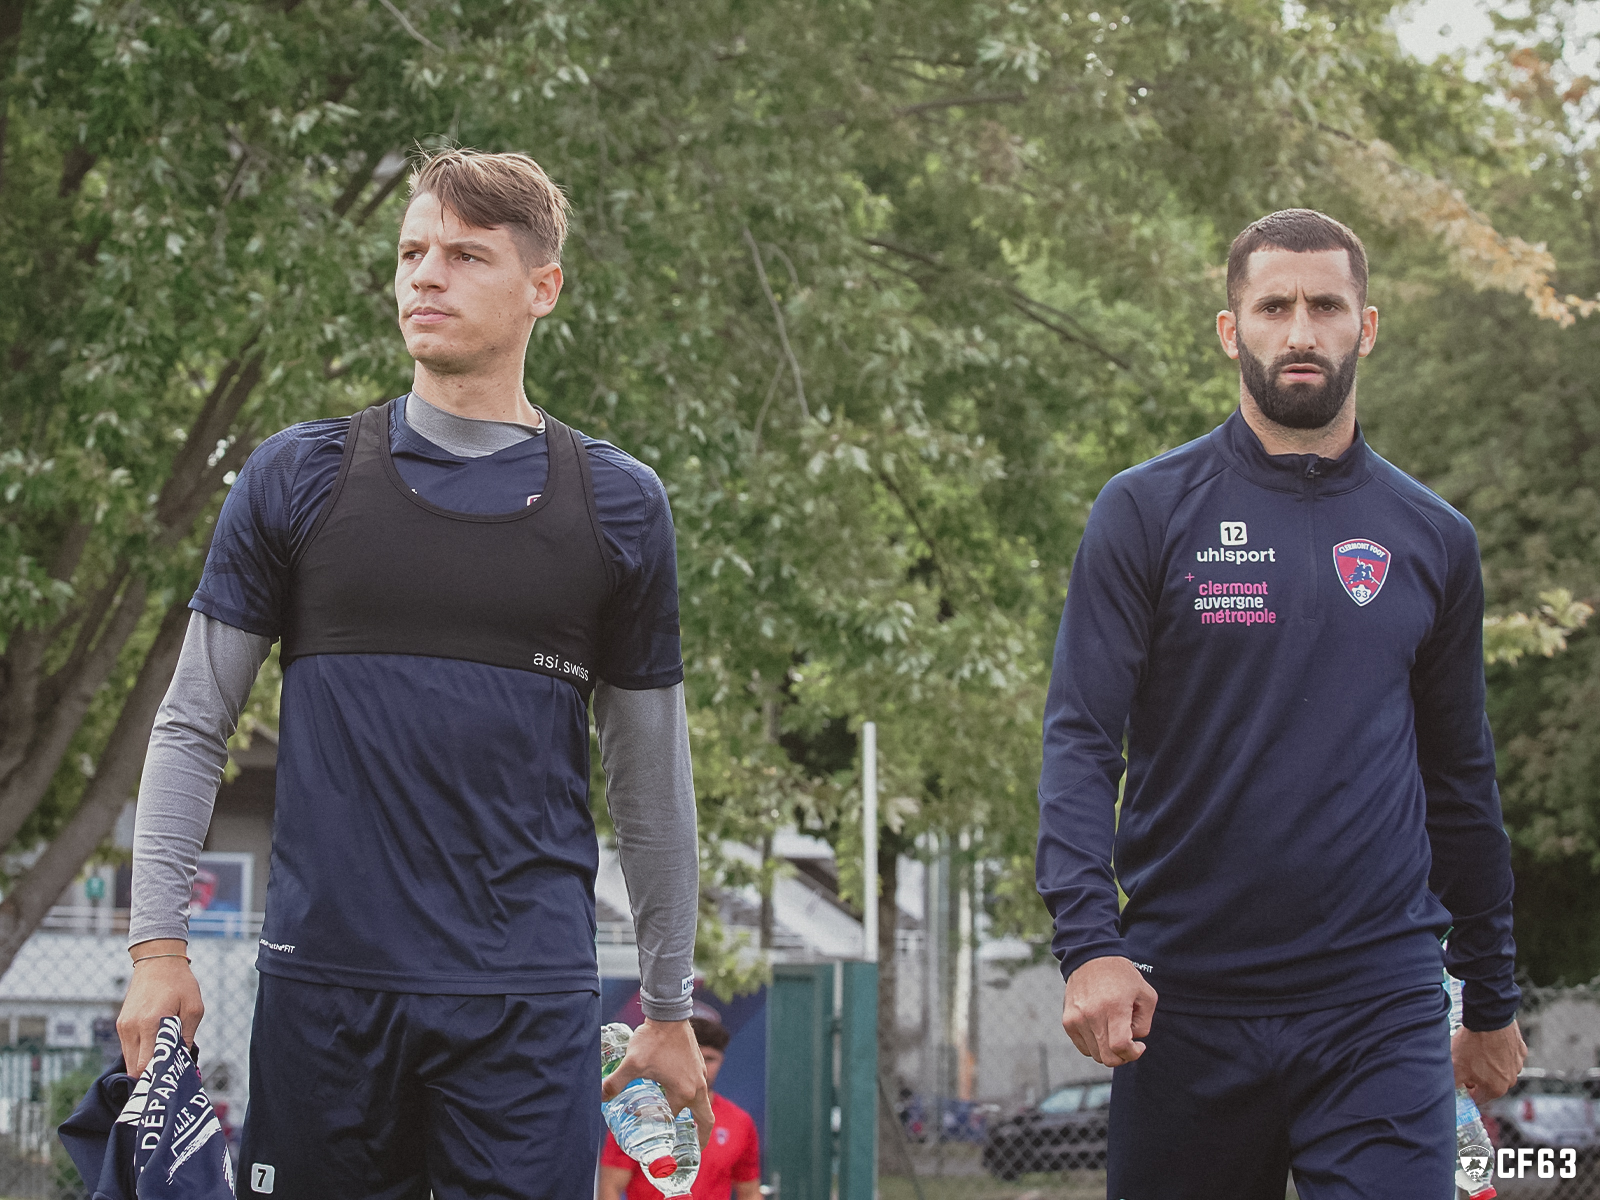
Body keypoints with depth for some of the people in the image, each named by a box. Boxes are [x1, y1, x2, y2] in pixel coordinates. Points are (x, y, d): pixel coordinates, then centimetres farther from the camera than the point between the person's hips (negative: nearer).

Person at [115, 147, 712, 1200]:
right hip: (324, 984, 0)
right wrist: (159, 946, -2)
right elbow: (193, 728, 8)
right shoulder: (299, 479, 6)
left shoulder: (616, 505, 7)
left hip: (531, 997, 0)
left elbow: (651, 777, 13)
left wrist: (671, 1007, 14)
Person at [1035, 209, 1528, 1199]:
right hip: (1186, 1003, -1)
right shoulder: (1148, 513, 1)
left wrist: (1492, 999, 20)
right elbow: (1082, 737, -6)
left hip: (1381, 1006, 1)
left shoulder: (1432, 540, 10)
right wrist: (1090, 941, -20)